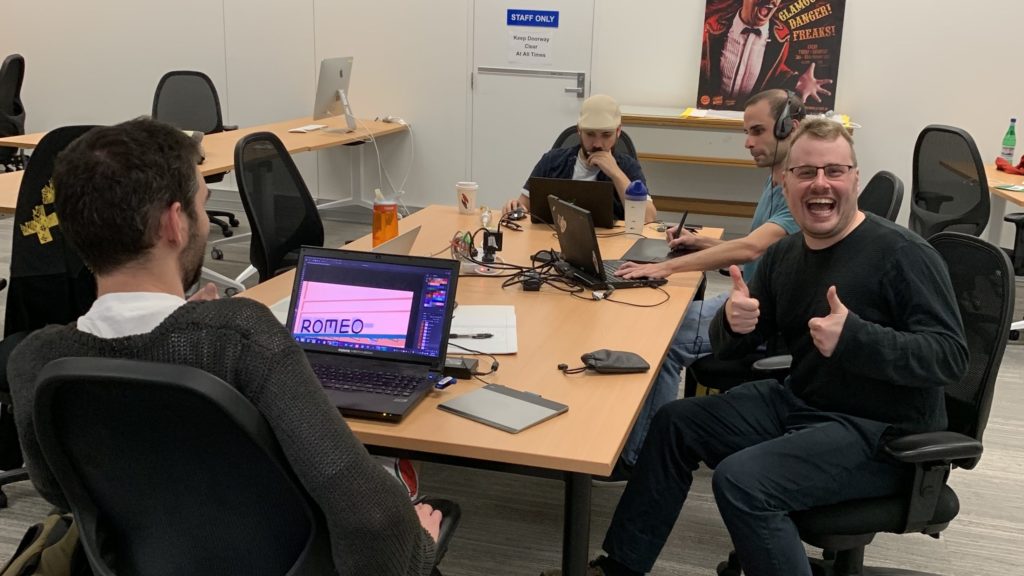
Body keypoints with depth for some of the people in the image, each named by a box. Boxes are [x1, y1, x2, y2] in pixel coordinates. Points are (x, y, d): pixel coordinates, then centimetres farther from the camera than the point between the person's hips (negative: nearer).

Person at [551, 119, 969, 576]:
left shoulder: (901, 254, -17)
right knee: (675, 423, 8)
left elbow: (951, 355, -22)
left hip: (880, 433, -8)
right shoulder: (784, 255, 5)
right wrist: (732, 322, -18)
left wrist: (853, 338, -37)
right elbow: (728, 347, 7)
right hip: (798, 404, 8)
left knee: (740, 480, -26)